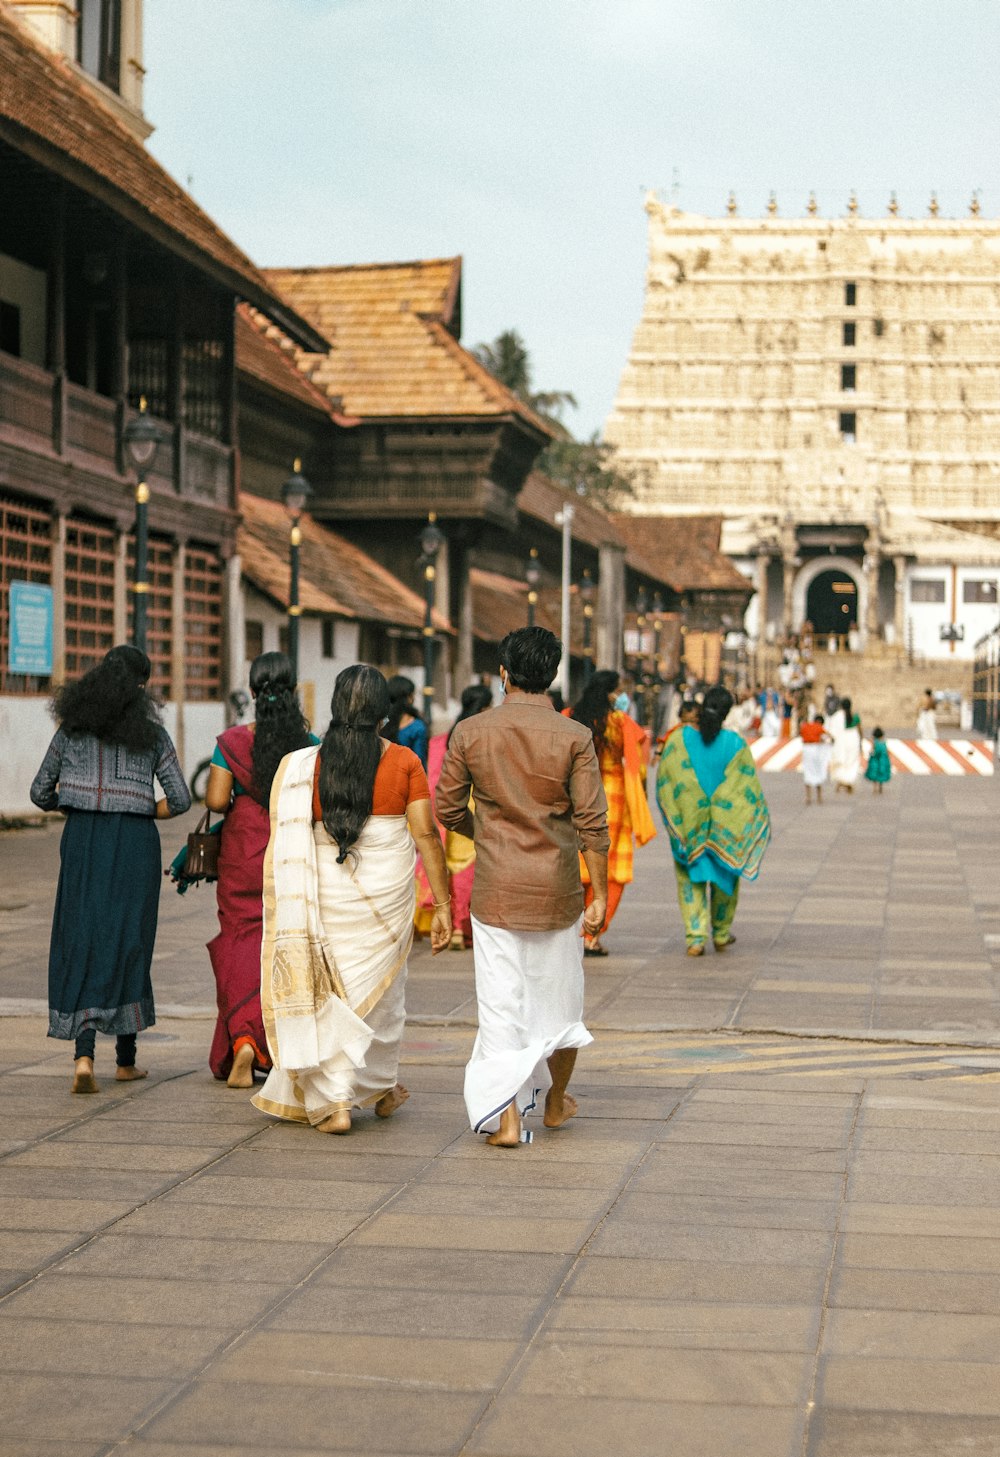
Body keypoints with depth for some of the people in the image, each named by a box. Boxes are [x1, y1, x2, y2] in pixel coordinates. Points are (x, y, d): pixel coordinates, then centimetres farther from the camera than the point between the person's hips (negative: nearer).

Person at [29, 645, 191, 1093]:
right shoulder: (152, 733, 0)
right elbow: (180, 799, -3)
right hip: (135, 842, 0)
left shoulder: (72, 727, 3)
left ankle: (84, 1055, -15)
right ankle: (126, 1060, 19)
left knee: (81, 943, 3)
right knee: (128, 944, 11)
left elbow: (40, 793, 7)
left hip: (83, 839, 1)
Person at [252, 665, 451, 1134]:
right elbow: (426, 833, -8)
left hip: (325, 897, -1)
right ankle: (381, 1087, 34)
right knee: (380, 988, 18)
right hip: (388, 897, 1)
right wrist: (442, 905, -3)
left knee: (330, 989, 8)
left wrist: (286, 909, 6)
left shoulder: (305, 766, -5)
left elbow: (286, 842, -4)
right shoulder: (404, 762, -6)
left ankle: (334, 1102, 2)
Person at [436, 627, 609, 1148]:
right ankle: (556, 1101, 33)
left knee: (501, 1002, 4)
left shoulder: (469, 732, -4)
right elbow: (592, 822, -10)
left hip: (495, 890, 0)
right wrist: (599, 895, -4)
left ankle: (505, 1116, -1)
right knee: (560, 999, 17)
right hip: (557, 891, 0)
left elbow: (446, 810, 2)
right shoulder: (574, 737, -8)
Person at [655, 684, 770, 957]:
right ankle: (721, 933, 28)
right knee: (724, 873, 19)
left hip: (687, 823, 0)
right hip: (725, 827, 0)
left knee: (691, 878, 7)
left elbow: (663, 781, -5)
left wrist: (673, 818, 9)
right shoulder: (735, 744, -9)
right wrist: (763, 822, 7)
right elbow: (750, 789, -5)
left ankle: (695, 937, -5)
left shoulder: (680, 739, -8)